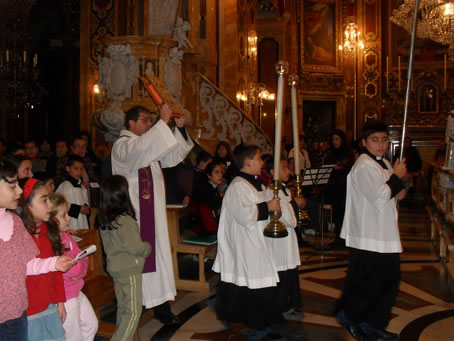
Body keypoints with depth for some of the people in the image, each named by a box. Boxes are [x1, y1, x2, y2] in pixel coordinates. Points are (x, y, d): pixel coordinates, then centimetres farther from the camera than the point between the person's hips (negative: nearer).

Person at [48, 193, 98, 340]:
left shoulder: (65, 235, 2)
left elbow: (83, 258, 6)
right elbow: (74, 268, -27)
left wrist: (81, 270, -14)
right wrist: (81, 260, -7)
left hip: (76, 292, 9)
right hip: (65, 297, -9)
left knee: (91, 324, 22)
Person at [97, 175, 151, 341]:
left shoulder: (103, 219, 1)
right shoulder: (125, 220, -23)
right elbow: (135, 247, -20)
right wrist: (148, 247, 0)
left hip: (115, 267, 8)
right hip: (129, 269, -8)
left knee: (122, 308, 18)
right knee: (133, 311, 1)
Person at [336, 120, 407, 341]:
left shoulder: (383, 163, 15)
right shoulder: (364, 166, -17)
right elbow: (379, 196, -24)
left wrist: (398, 190, 4)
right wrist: (397, 176, -12)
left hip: (384, 234, 10)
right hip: (368, 236, -10)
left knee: (390, 278, 13)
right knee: (371, 281, -2)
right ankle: (348, 315, 19)